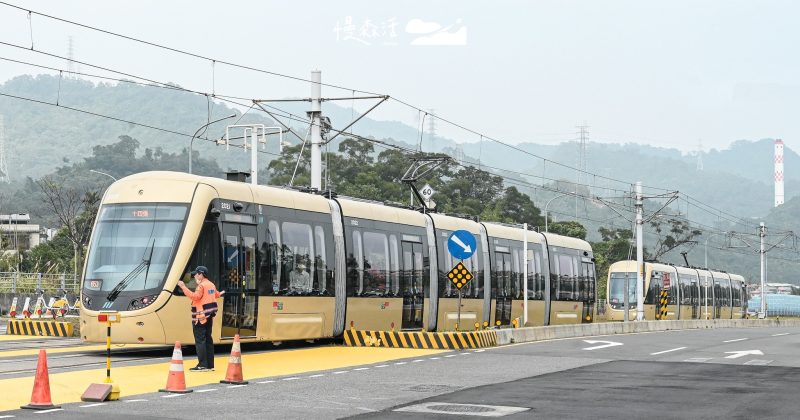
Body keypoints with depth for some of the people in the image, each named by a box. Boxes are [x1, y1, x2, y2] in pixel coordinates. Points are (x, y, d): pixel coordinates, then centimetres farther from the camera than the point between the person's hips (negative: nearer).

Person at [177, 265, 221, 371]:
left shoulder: (201, 286, -13)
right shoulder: (211, 285, 14)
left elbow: (195, 296, -27)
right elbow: (217, 295, 28)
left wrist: (184, 287, -26)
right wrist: (220, 293, 49)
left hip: (200, 317, -9)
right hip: (209, 316, 9)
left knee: (200, 340, -8)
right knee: (208, 340, 11)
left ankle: (202, 365, -12)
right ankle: (210, 365, 12)